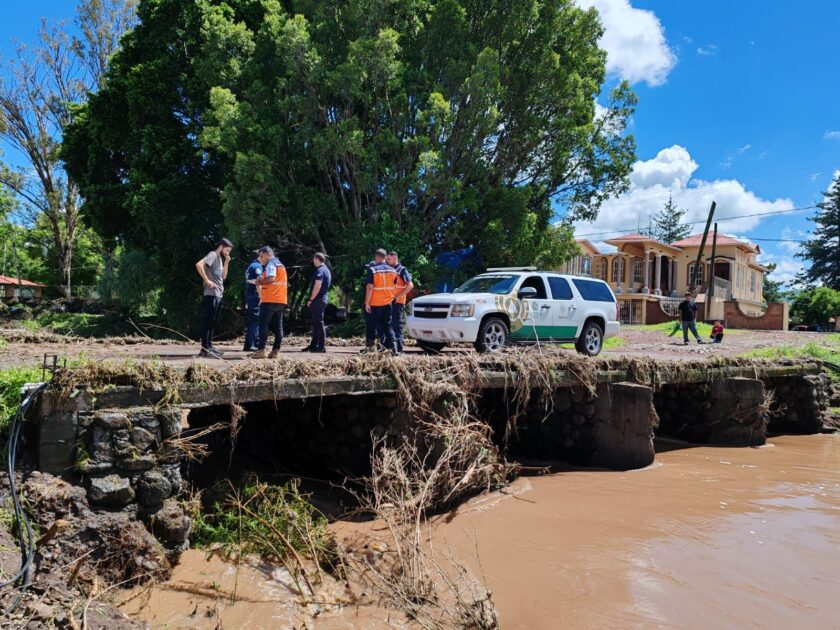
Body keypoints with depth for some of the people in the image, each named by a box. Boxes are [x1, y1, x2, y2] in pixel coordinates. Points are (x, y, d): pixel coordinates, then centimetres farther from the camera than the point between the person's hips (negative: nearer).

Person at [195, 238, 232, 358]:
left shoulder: (219, 258, 21)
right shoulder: (212, 255, -7)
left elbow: (223, 276, 22)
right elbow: (199, 265, -23)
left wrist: (226, 262, 12)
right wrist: (207, 280, -22)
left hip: (218, 295, 10)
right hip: (211, 294, -10)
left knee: (212, 322, 12)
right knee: (208, 321, -9)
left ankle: (209, 347, 17)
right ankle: (205, 349, -8)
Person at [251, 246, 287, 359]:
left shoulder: (271, 264, -5)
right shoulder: (281, 265, 23)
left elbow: (271, 278, -21)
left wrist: (260, 281, -6)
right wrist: (263, 281, 16)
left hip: (270, 300, -8)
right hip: (281, 300, 9)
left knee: (264, 325, -6)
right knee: (278, 326, 5)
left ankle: (261, 350, -10)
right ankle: (276, 350, 3)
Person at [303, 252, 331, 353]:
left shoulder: (319, 271, -14)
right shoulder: (326, 270, 17)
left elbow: (317, 286, -22)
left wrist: (310, 299, -17)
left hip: (318, 300, -10)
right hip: (323, 299, 10)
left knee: (318, 323, -7)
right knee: (316, 323, 14)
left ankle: (321, 346, -6)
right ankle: (313, 345, 20)